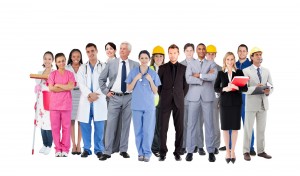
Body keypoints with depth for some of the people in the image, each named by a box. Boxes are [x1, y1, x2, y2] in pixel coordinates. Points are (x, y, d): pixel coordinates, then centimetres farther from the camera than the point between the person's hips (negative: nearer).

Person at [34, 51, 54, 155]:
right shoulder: (39, 73, 16)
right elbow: (37, 88, 20)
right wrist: (36, 102, 12)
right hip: (41, 101, 5)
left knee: (49, 123, -8)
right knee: (41, 123, 6)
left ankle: (49, 146, 5)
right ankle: (44, 144, 17)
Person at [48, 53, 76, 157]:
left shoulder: (70, 74, 8)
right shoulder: (53, 74, 8)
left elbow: (71, 86, -8)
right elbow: (51, 88, -5)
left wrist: (58, 85, -5)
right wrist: (65, 88, -5)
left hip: (66, 104, -1)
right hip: (54, 104, 1)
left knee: (66, 127, 0)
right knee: (55, 127, 1)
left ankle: (65, 149, 7)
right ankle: (58, 149, 10)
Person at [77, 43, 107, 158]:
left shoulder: (104, 67, 10)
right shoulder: (82, 68, 15)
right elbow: (81, 84, 2)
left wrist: (96, 94, -13)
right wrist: (90, 94, -14)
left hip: (99, 101, -2)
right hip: (85, 101, 2)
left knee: (99, 127, -2)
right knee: (85, 126, 1)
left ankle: (99, 149, 7)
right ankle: (86, 149, 11)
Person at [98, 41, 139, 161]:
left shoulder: (135, 65, 3)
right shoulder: (111, 63, 4)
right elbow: (101, 78, 12)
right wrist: (106, 91, 5)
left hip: (129, 98, 1)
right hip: (114, 97, 0)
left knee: (126, 124, 6)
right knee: (111, 124, -4)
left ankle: (123, 150, 16)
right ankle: (107, 152, 1)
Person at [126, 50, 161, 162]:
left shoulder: (153, 73, 5)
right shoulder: (133, 72, 5)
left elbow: (155, 91, 5)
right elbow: (129, 89, 4)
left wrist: (150, 80, -9)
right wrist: (136, 79, -9)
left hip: (149, 106, 0)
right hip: (137, 105, 1)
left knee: (148, 130, -3)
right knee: (138, 130, 3)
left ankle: (147, 153, 5)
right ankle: (140, 152, 12)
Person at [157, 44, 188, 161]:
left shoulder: (183, 68, 8)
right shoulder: (162, 68, 7)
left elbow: (186, 85, 11)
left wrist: (181, 97, 5)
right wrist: (162, 96, 5)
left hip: (178, 102, 1)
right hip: (165, 102, 0)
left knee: (179, 128, 2)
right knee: (163, 127, -2)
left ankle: (177, 152, 10)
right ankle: (162, 153, 4)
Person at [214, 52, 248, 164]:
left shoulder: (239, 72, 5)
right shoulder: (221, 73, 6)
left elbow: (245, 88, 0)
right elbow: (216, 88, 2)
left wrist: (237, 87, -19)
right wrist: (224, 89, -17)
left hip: (236, 102, 0)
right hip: (225, 102, 0)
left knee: (235, 127, 2)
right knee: (225, 127, 2)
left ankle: (233, 151, 13)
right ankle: (227, 150, 13)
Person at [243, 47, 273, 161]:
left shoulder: (266, 71, 12)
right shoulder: (246, 71, -2)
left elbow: (271, 86, 12)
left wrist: (269, 91, -10)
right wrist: (255, 88, -25)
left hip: (263, 104, 4)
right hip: (251, 104, -4)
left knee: (261, 129, 9)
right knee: (248, 129, 0)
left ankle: (261, 151, 18)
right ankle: (246, 152, 7)